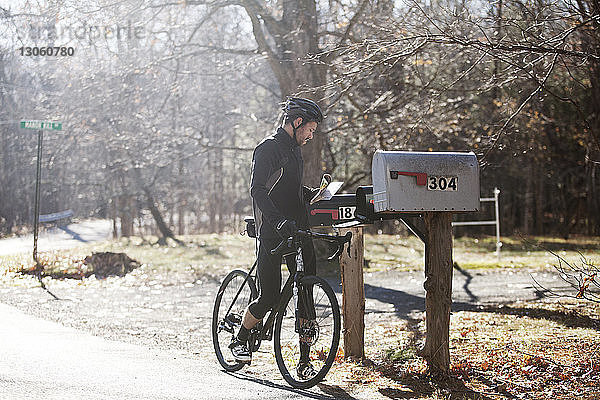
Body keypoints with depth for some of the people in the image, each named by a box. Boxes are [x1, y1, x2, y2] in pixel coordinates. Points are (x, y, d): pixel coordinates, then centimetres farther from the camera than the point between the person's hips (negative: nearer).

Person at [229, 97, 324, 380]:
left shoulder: (294, 150, 20)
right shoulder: (268, 148, -8)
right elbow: (258, 190, -20)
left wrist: (314, 193, 14)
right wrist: (279, 221, -32)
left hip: (298, 231, 8)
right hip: (273, 235, -8)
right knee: (270, 297, -9)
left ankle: (305, 362, 6)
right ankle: (240, 341, 16)